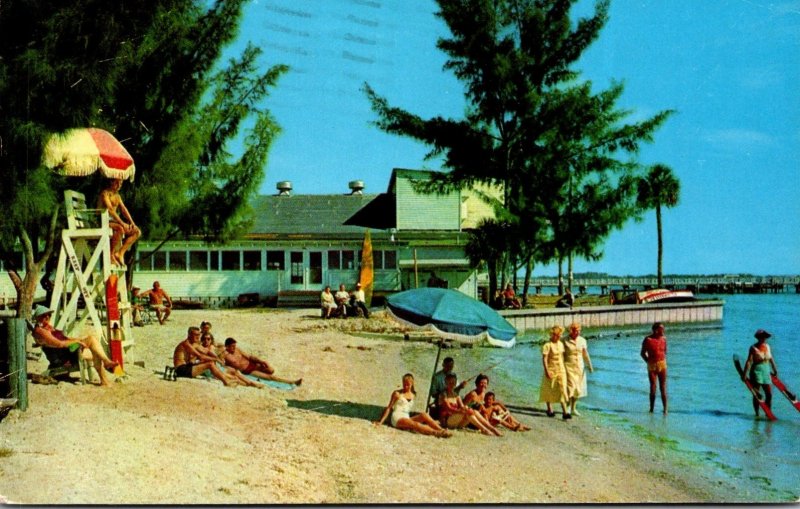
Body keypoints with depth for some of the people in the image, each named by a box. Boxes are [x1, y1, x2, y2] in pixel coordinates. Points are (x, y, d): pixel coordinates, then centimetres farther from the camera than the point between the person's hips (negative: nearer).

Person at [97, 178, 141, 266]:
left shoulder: (117, 196, 18)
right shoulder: (105, 193, -8)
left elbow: (124, 209, 13)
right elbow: (110, 209, -21)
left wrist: (132, 222, -4)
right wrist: (122, 223, -29)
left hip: (113, 222, 9)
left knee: (137, 232, -5)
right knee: (120, 229, -38)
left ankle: (120, 252, -10)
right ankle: (111, 255, -24)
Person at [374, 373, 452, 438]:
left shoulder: (413, 395, 16)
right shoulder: (397, 393, 2)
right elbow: (388, 408, 3)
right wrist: (380, 421, 0)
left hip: (407, 418, 5)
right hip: (397, 418, -5)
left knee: (423, 415, -24)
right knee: (415, 425, -34)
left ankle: (442, 430, -33)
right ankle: (437, 432, -51)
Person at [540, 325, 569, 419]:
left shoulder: (561, 344, 8)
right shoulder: (547, 345, -13)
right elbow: (544, 359, -16)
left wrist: (563, 368, 16)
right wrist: (547, 371, -20)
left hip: (561, 370, 5)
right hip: (551, 370, -5)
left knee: (562, 390, -3)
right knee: (549, 390, 9)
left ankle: (565, 412, -6)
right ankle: (549, 410, 24)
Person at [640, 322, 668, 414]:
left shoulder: (664, 338, 2)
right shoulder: (648, 340, -8)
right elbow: (642, 353, -1)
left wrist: (664, 360, 5)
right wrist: (648, 361, -6)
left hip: (662, 364, 2)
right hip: (652, 365, -2)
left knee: (663, 388, 1)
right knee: (653, 387, 4)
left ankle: (665, 409, 4)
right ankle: (651, 409, 15)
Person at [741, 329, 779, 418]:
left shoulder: (767, 346, 8)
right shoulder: (753, 348, -11)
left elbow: (771, 359, 18)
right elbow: (749, 361, -16)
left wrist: (775, 370, 22)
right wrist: (744, 374, -21)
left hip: (766, 371, 6)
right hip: (756, 371, -6)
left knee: (769, 394, 6)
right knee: (756, 395, 0)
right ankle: (757, 414, 8)